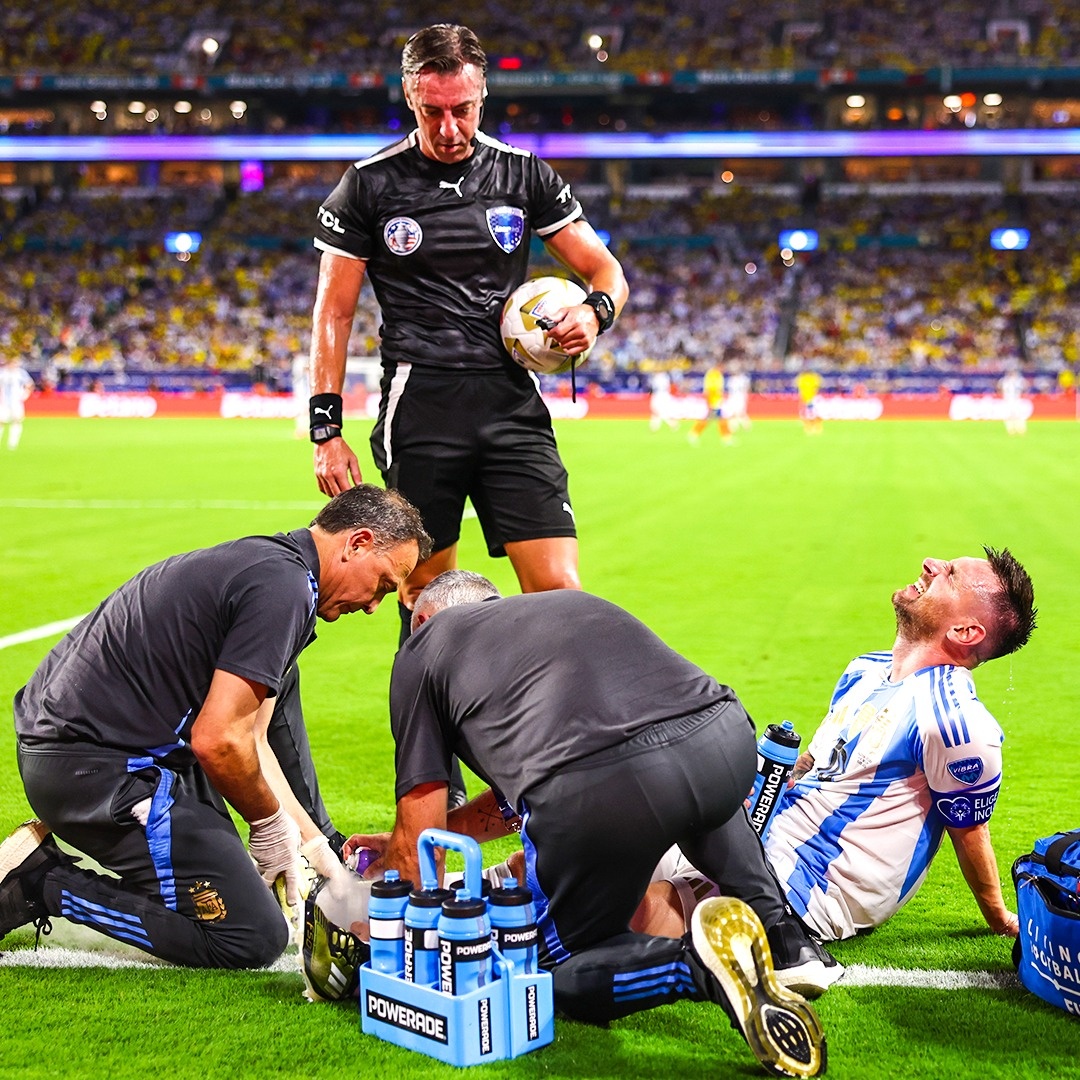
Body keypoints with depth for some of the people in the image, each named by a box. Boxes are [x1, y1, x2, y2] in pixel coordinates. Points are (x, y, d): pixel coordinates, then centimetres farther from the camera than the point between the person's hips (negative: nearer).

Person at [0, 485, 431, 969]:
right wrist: (271, 821, -4)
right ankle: (43, 885, -6)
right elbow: (218, 741, -22)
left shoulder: (263, 562, 15)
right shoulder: (283, 587, -17)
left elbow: (247, 739, 18)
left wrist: (315, 848, 17)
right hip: (98, 766, -11)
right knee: (254, 938, -7)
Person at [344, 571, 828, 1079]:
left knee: (562, 971, 19)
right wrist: (400, 841, 55)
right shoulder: (567, 601, 40)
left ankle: (696, 963, -11)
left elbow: (420, 836, 20)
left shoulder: (423, 646, 23)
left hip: (598, 789, -6)